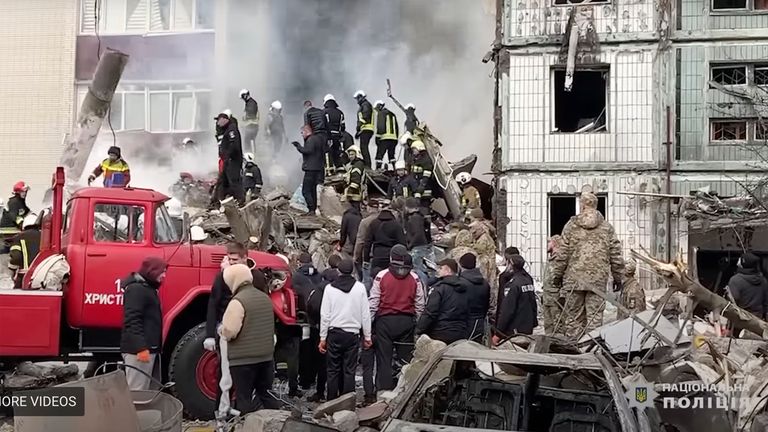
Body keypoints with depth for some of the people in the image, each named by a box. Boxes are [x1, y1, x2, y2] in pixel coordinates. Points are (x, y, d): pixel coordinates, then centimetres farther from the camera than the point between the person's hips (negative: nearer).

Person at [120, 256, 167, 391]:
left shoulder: (148, 288, 21)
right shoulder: (136, 289, -12)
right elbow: (133, 320, -21)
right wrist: (141, 347, -28)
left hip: (150, 348, 11)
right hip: (139, 350, -11)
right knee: (137, 392, -13)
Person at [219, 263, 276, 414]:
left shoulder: (237, 301, -16)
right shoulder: (265, 298, 9)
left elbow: (229, 332, -20)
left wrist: (220, 329, -1)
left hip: (243, 359, -7)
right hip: (266, 356, 7)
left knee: (245, 402, 0)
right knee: (267, 398, 15)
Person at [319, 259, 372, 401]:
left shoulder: (330, 288, -3)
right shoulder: (360, 288, -3)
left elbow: (325, 315, -2)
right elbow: (365, 314, 0)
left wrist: (323, 338, 4)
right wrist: (367, 336, 9)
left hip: (334, 334, 0)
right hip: (352, 334, 0)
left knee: (333, 370, 7)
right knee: (349, 370, 3)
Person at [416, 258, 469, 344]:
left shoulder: (439, 287, -11)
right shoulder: (464, 290, 13)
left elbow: (430, 313, -16)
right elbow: (467, 314, 19)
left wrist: (419, 331, -9)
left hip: (440, 334, -7)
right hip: (460, 335, 7)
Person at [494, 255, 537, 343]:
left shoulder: (513, 284, -17)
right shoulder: (528, 279, 9)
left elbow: (507, 310, -18)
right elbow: (533, 303, 16)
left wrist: (498, 333, -15)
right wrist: (533, 323, 23)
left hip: (515, 330, -8)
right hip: (528, 329, 8)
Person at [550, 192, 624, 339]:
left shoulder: (571, 226, 1)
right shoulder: (607, 228, 6)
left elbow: (562, 253, 0)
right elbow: (616, 255, 7)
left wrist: (557, 274, 9)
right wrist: (618, 277, 15)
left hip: (574, 278, -1)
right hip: (598, 279, 1)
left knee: (574, 316, 6)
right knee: (595, 316, 3)